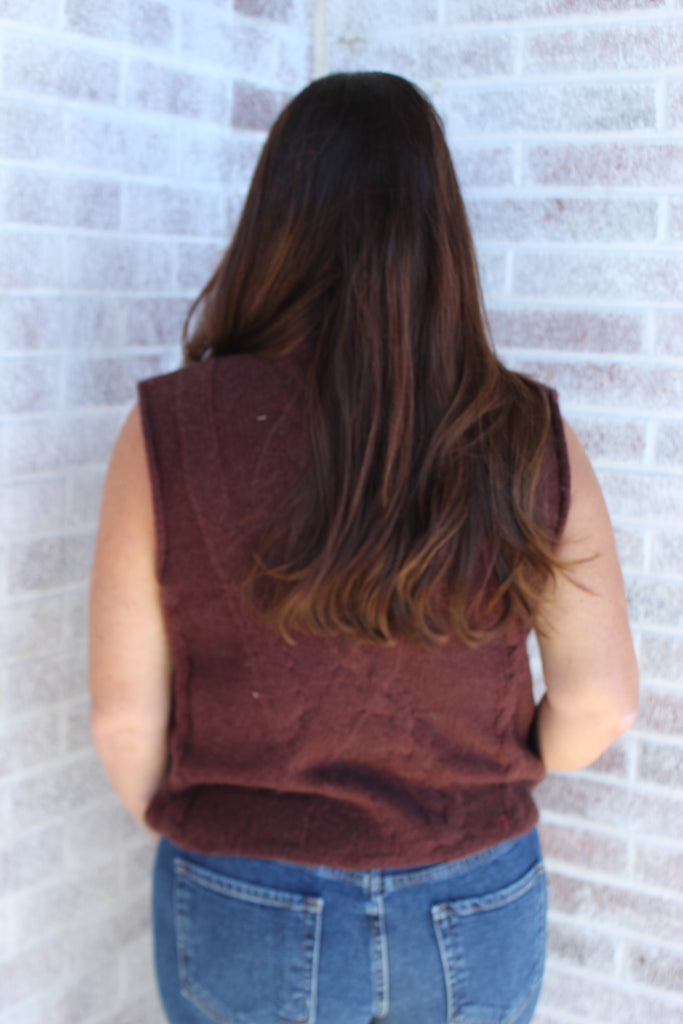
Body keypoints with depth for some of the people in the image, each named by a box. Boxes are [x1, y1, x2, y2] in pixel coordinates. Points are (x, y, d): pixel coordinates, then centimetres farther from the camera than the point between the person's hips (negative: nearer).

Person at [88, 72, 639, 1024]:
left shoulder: (171, 430, -16)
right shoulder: (529, 439, -12)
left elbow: (125, 714, -11)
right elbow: (600, 702, -7)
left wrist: (188, 834, 8)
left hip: (249, 914, -1)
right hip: (479, 915, 2)